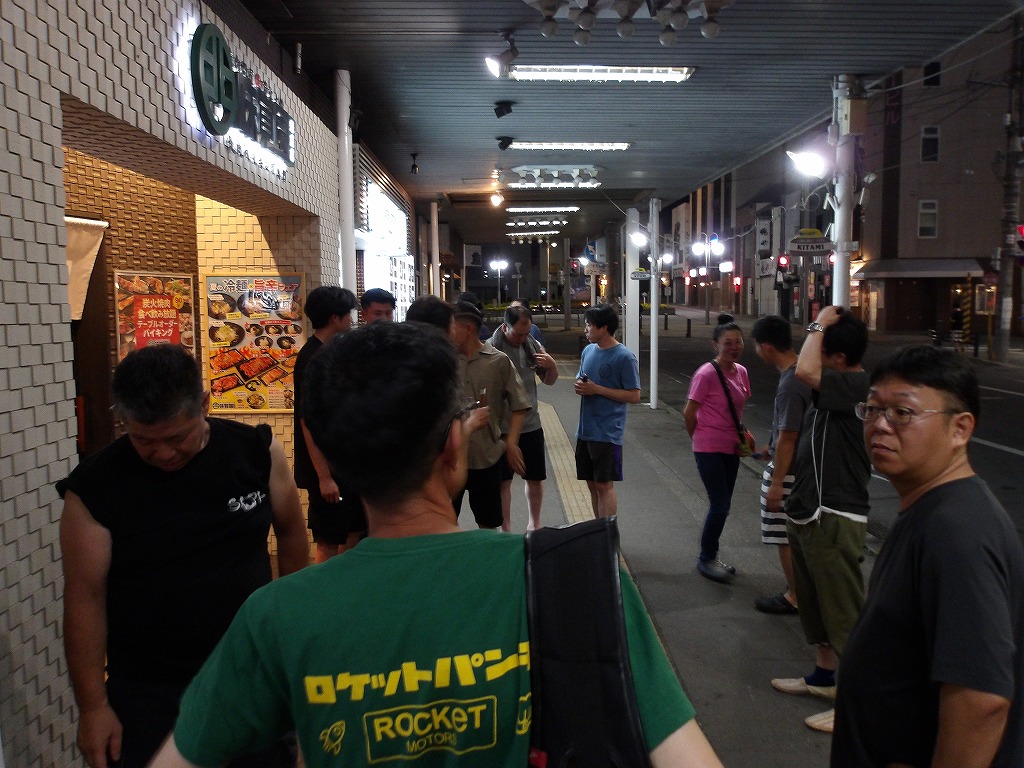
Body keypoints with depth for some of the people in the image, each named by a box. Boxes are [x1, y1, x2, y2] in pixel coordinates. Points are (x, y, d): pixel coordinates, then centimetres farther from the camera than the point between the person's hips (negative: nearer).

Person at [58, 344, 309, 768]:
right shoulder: (95, 487, -14)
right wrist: (93, 707, -6)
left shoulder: (257, 451, -11)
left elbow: (290, 531, 2)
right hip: (147, 696, -1)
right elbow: (86, 597, -9)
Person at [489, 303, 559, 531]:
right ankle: (506, 528, 23)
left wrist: (552, 365, -10)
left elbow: (549, 381, 10)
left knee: (536, 478, 15)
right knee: (504, 480, 8)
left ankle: (534, 523, 34)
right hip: (501, 428, -4)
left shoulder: (532, 344, 1)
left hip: (531, 425, 5)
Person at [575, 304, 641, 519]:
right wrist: (579, 387, -4)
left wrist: (597, 389, -17)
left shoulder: (624, 357, -12)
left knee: (604, 485, -2)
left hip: (607, 434, -7)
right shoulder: (588, 351, 9)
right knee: (592, 484, 14)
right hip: (585, 430, 7)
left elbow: (634, 396, -13)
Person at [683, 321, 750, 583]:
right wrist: (701, 438, -2)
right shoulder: (706, 374, -17)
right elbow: (689, 413, -13)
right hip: (709, 450, -7)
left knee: (721, 505, 14)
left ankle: (710, 557, 29)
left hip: (731, 449, 7)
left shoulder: (741, 372, 5)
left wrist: (740, 434, 6)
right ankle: (706, 559, 14)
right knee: (720, 505, -4)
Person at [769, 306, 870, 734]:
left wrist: (819, 325, -20)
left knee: (845, 613, -1)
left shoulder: (858, 387, -18)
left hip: (835, 519, -10)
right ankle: (823, 678, 36)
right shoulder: (835, 387, 12)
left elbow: (804, 372, -36)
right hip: (809, 513, 10)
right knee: (815, 605, 20)